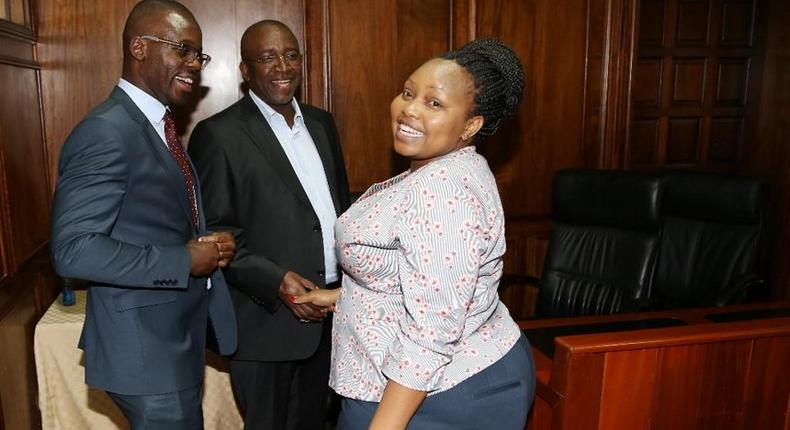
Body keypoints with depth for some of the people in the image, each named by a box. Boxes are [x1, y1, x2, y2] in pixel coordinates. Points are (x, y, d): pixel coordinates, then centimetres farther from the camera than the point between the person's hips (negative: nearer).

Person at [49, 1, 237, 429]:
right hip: (146, 349, -9)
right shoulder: (105, 132, -21)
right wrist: (184, 262, -21)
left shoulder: (158, 126, 10)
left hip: (178, 337, 9)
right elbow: (73, 250, -26)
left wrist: (211, 245, -3)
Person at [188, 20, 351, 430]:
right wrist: (275, 281, -22)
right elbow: (213, 232, -12)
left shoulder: (321, 123, 9)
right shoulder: (218, 134, -10)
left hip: (327, 313, 6)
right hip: (264, 320, -5)